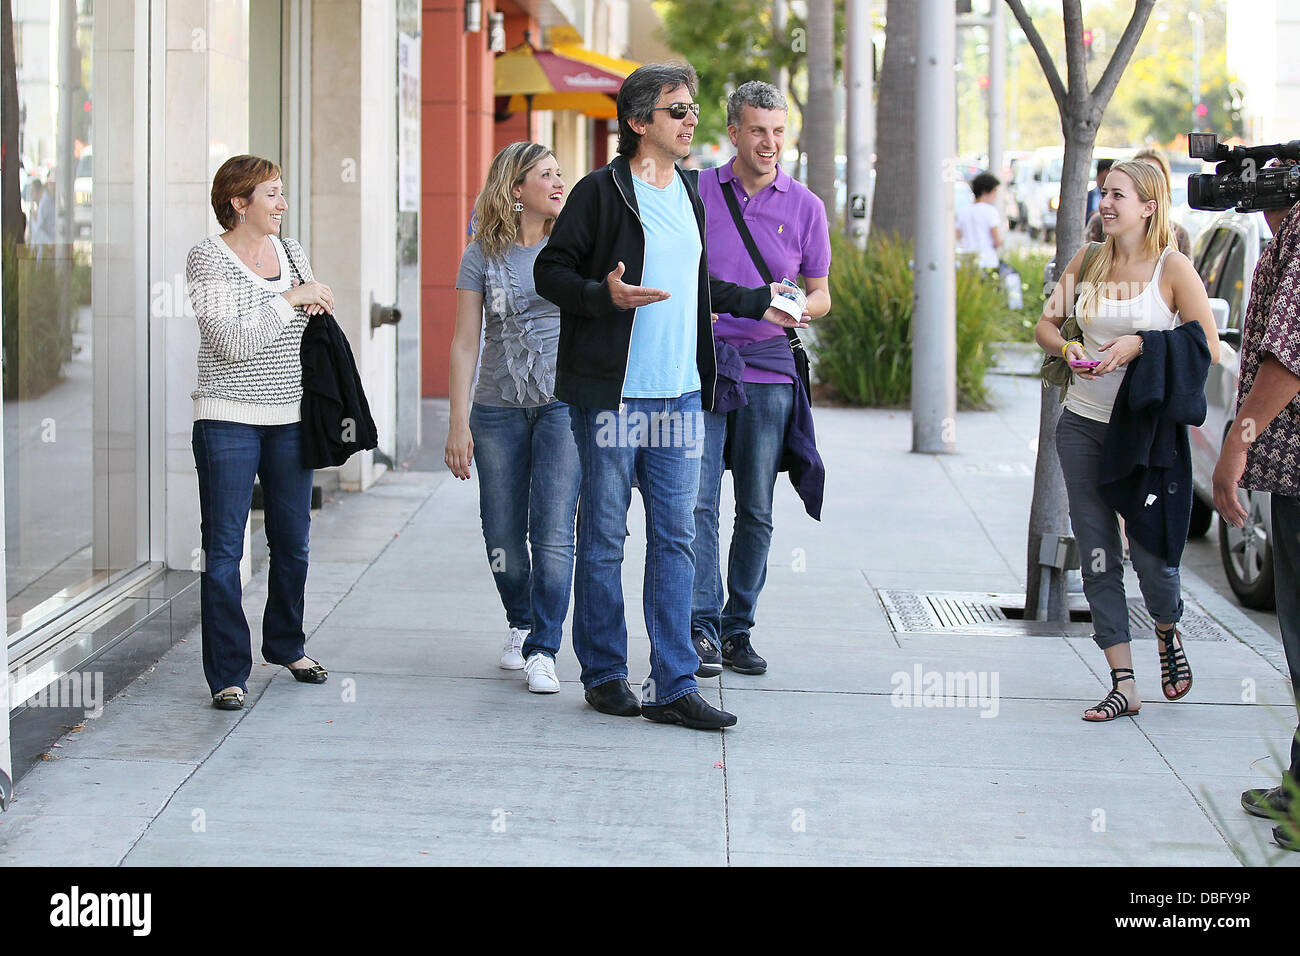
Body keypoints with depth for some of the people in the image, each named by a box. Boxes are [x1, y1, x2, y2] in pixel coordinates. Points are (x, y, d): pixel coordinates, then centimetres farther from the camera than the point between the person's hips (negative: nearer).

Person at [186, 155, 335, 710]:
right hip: (228, 418, -6)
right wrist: (290, 299, -16)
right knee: (224, 549, -5)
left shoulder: (292, 253, 12)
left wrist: (317, 306, 3)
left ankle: (286, 644, 33)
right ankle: (228, 674, -1)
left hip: (290, 418, 6)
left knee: (293, 542, 13)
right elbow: (232, 340, -18)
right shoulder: (209, 258, -7)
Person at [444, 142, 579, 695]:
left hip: (564, 401, -1)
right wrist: (458, 422, -3)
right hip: (498, 409, 1)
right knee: (503, 535, 7)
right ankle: (521, 623, 31)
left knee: (553, 534, -10)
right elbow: (464, 344, 2)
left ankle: (542, 650, -3)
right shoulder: (483, 256, 2)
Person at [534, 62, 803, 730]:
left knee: (675, 538, 3)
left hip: (679, 395, 6)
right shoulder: (602, 191, -7)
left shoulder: (689, 193, 15)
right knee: (604, 538, 3)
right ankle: (604, 675, 15)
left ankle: (673, 686, 5)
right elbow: (551, 272, -8)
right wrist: (606, 294, -23)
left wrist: (757, 303, 31)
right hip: (612, 393, -6)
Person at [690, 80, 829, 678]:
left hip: (768, 369, 2)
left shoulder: (804, 206, 7)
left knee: (756, 511, 5)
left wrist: (796, 309, -9)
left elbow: (821, 294, 13)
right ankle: (700, 627, -12)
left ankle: (737, 629, 14)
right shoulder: (697, 191, 4)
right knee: (696, 500, -11)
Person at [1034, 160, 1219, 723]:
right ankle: (1123, 685, 8)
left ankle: (1168, 632, 32)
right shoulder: (1087, 262, 6)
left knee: (1150, 550, -3)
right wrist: (1066, 349, -8)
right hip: (1083, 424, 4)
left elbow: (1209, 349, -9)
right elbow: (1046, 324, 14)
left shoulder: (1172, 268, -7)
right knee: (1097, 557, 2)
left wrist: (1140, 346, -18)